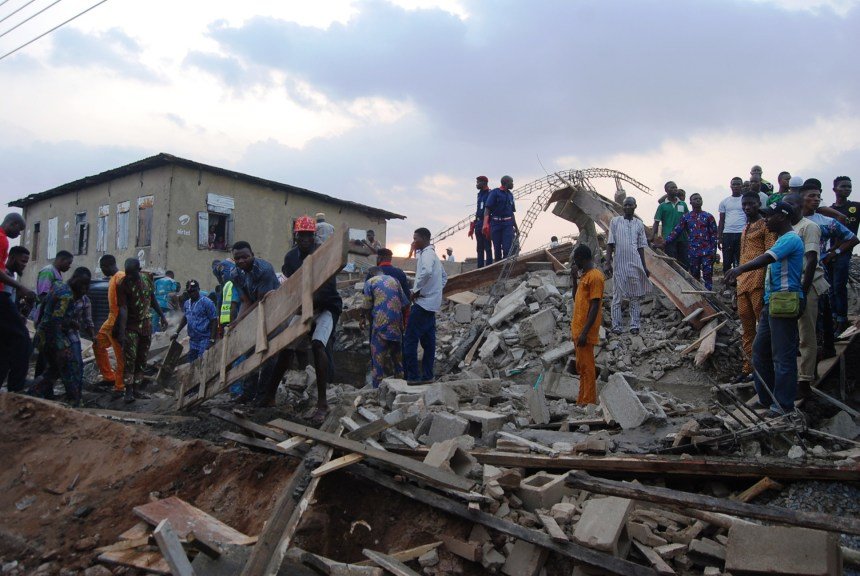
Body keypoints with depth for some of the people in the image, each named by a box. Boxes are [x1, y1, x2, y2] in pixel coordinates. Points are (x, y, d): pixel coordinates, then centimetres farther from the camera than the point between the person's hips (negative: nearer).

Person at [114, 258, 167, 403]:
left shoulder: (147, 278, -1)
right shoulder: (123, 284, -16)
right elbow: (123, 309, -24)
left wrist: (162, 316, 15)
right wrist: (121, 332, -30)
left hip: (146, 324, 5)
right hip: (131, 326, -5)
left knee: (142, 359, 8)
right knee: (130, 359, -10)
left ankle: (137, 388, 14)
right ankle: (129, 391, -7)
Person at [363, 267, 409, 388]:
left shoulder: (370, 282, 3)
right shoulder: (394, 280, 13)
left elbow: (367, 307, -1)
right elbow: (404, 304, 9)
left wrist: (370, 321, 14)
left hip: (381, 323, -4)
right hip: (396, 324, 4)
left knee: (379, 355, 2)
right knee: (397, 355, 15)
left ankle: (378, 386, 3)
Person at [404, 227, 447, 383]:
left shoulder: (426, 254, -12)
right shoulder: (433, 254, 19)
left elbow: (426, 272, -33)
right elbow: (444, 276, 30)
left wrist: (417, 290, -22)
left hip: (423, 303, -10)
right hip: (432, 304, 10)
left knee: (410, 340, -8)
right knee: (428, 340, 10)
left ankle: (412, 376, -8)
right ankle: (427, 375, 14)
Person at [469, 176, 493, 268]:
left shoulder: (490, 194, -6)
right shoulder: (480, 194, 19)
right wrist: (474, 225, 19)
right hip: (479, 224, 9)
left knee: (487, 248, -8)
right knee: (480, 248, 9)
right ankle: (480, 268, 13)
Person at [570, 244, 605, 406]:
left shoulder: (595, 276, -15)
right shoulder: (585, 275, 15)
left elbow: (595, 307, -19)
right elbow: (576, 299, 23)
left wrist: (584, 332, -22)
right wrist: (574, 278, 12)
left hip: (585, 332, -10)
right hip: (577, 330, 10)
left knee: (587, 367, -4)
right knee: (581, 367, 14)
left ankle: (588, 403, 2)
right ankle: (581, 401, 21)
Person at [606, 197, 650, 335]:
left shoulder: (639, 224, 9)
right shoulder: (615, 222, 1)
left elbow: (640, 246, 12)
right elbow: (610, 244, -1)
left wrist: (644, 266, 11)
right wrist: (608, 263, -8)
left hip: (635, 264, 2)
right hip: (619, 264, -2)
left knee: (635, 295, 3)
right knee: (617, 296, 1)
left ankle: (634, 325, 8)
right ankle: (616, 325, 5)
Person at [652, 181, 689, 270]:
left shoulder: (683, 204, 11)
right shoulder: (662, 206, 2)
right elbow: (656, 222, 1)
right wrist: (655, 237, -6)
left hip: (682, 238, 4)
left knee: (685, 264, 3)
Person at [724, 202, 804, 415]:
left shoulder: (791, 239, -12)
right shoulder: (782, 240, 20)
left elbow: (767, 258, -28)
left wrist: (741, 268, -39)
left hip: (785, 303, -11)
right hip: (773, 302, 11)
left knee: (783, 355, -4)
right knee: (760, 350, 14)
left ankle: (783, 403, 4)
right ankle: (765, 397, 23)